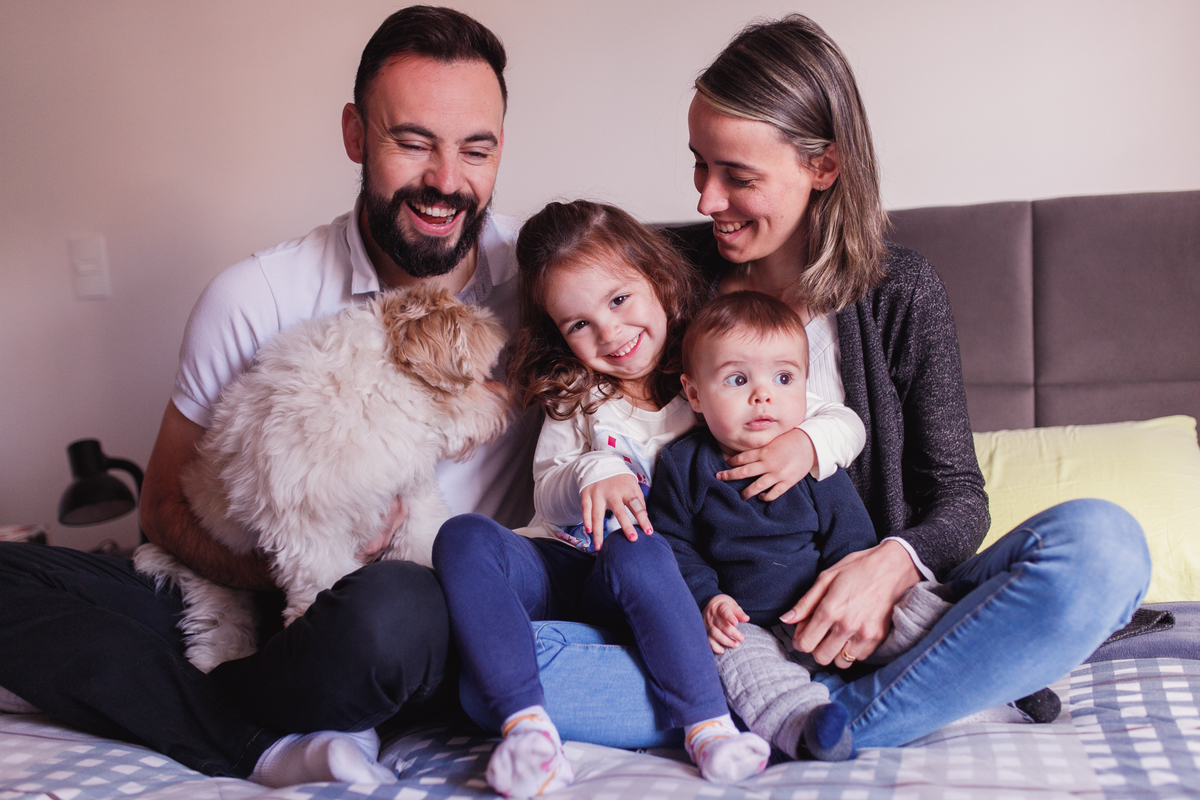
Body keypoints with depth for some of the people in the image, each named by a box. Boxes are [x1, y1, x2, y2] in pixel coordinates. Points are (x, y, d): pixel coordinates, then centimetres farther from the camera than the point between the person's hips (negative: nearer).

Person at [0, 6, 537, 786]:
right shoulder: (256, 298, -5)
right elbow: (167, 506, 2)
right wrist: (279, 565, -19)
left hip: (463, 619, -1)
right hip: (293, 605, 2)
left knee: (383, 611, -39)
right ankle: (273, 747, -19)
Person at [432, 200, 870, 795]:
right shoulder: (576, 394, 11)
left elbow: (845, 423, 3)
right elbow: (547, 493, 4)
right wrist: (592, 474, -18)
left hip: (641, 583, -3)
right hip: (559, 565, 3)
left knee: (636, 550, -38)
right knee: (463, 538, -25)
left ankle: (707, 724, -32)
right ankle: (524, 723, -33)